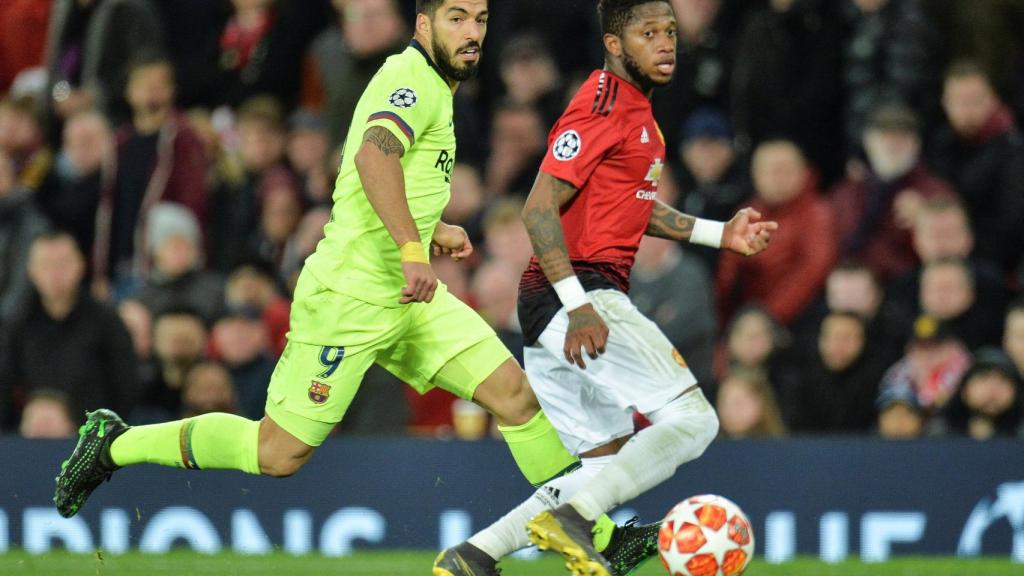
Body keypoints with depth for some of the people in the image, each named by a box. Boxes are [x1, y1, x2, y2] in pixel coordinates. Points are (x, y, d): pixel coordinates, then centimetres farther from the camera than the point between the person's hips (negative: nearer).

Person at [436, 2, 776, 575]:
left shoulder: (636, 108, 18)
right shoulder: (603, 107, -12)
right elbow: (540, 209, -18)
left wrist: (720, 233, 23)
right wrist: (579, 306, -25)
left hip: (571, 301, 10)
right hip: (582, 291, -10)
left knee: (606, 465, 11)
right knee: (693, 418, -15)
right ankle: (572, 518, -18)